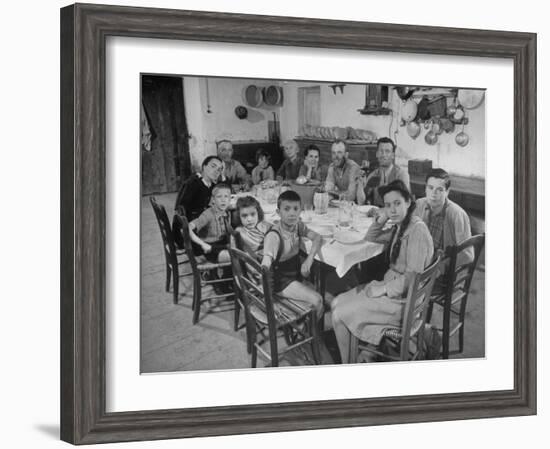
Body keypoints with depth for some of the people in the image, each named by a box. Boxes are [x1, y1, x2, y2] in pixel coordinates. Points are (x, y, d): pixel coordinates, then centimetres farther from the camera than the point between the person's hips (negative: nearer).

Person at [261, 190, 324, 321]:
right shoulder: (274, 236, -26)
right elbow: (267, 259, -35)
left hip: (296, 274, 8)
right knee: (316, 301, -18)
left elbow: (317, 237, -4)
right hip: (282, 281, -8)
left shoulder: (298, 226, -3)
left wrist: (309, 259, -19)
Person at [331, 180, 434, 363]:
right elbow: (370, 238, 24)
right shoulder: (399, 227, 8)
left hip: (403, 298, -10)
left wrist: (384, 289, -18)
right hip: (390, 284, 10)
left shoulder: (417, 230, -20)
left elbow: (413, 276, -24)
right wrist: (381, 219, 5)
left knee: (339, 315, -10)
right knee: (337, 303, 4)